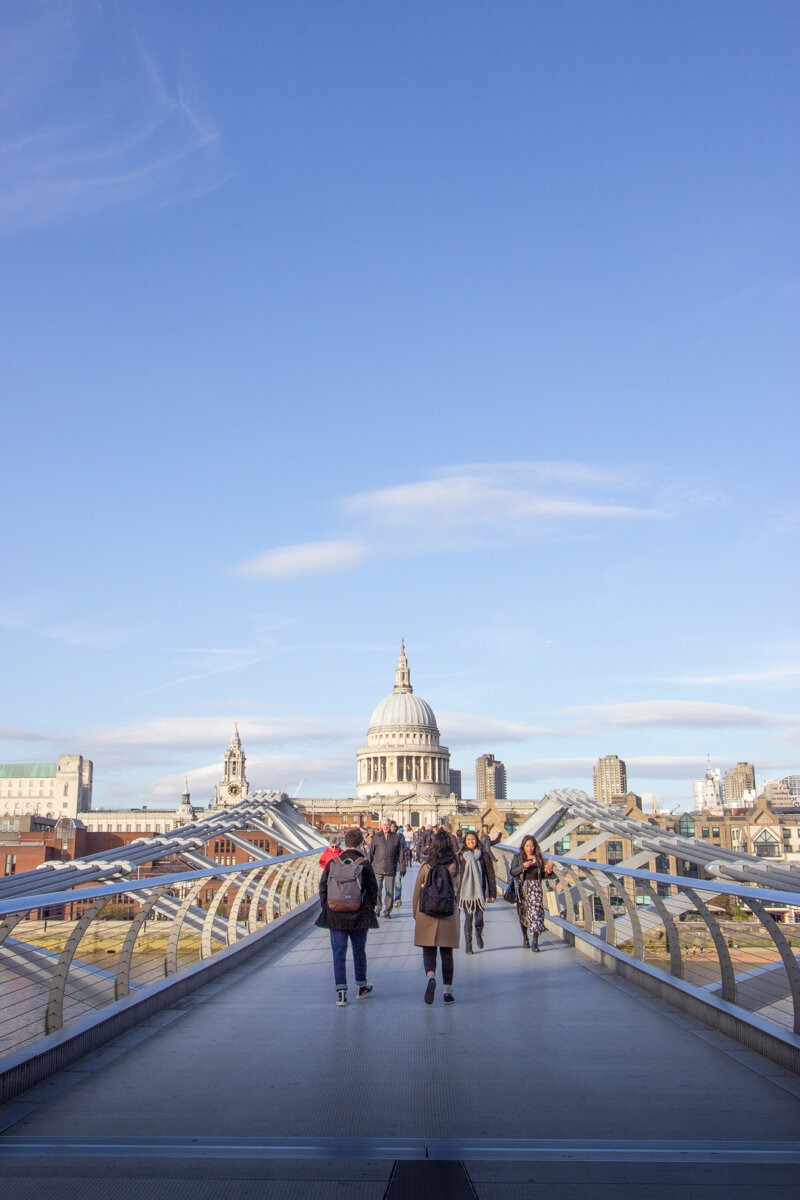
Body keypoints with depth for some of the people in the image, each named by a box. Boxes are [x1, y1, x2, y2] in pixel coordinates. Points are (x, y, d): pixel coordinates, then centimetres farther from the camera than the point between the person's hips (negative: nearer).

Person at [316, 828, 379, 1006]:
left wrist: (326, 907, 12)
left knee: (338, 953, 3)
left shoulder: (333, 862, -2)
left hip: (335, 916, 1)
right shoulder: (364, 864, -7)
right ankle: (361, 987, 28)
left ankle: (341, 991, -3)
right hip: (359, 916, -1)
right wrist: (370, 907, 11)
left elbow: (323, 887, 3)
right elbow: (373, 889, -3)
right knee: (359, 951, 15)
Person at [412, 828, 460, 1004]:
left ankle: (430, 976, -21)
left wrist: (415, 913, 13)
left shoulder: (426, 866, -5)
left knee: (428, 950, 6)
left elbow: (417, 891, 1)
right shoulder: (455, 865, -2)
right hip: (449, 913, 1)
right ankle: (448, 991, 10)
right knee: (447, 952, 10)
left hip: (427, 913, -1)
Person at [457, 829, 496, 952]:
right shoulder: (461, 856, 1)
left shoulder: (484, 856, 2)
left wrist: (492, 893, 0)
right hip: (466, 893, -1)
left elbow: (490, 875, 4)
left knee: (479, 918, 3)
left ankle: (479, 935, 34)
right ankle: (468, 946, 8)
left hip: (480, 892, 1)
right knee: (468, 919, -2)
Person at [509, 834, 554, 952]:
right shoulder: (518, 857, 2)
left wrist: (548, 871, -7)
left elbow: (542, 875, 13)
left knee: (536, 912, -12)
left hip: (535, 887, 0)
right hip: (523, 887, 0)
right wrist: (523, 866, -19)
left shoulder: (539, 857, 7)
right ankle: (525, 937, 28)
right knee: (523, 913, 8)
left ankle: (535, 942, -13)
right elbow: (512, 872, -6)